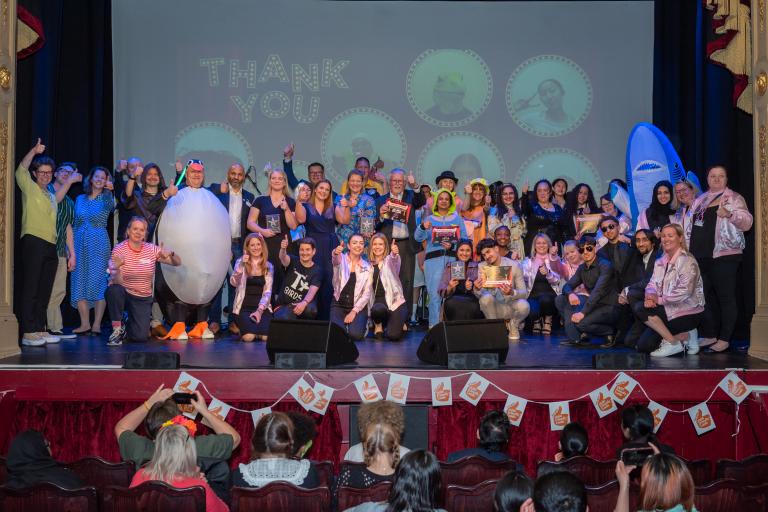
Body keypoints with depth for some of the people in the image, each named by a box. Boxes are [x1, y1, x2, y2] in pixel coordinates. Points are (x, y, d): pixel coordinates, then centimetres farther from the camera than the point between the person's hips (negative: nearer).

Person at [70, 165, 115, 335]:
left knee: (98, 282, -6)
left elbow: (110, 206, -23)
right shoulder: (80, 199, 13)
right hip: (80, 245, 4)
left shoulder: (105, 199, 3)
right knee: (79, 283, 1)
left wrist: (109, 191, -42)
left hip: (99, 246, -4)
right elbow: (75, 225, 16)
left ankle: (97, 324, -4)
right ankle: (85, 324, 7)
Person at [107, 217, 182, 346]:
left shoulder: (152, 249, -5)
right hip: (124, 294, -2)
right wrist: (116, 268, -44)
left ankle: (128, 325, 25)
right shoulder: (119, 249, -13)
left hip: (143, 298, 2)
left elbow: (177, 263, -4)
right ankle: (117, 329, -17)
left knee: (140, 337, -13)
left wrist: (170, 254, -26)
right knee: (114, 290, -38)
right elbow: (117, 282, -22)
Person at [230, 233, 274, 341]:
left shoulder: (268, 266, 10)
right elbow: (234, 283, -12)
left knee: (266, 336, -22)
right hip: (244, 307, -2)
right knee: (249, 337, -25)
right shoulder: (241, 262, 5)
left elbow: (268, 292, 3)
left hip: (262, 307, 2)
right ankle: (242, 328, 10)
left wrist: (260, 310, -10)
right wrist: (241, 265, -25)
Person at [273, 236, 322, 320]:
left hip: (300, 305, 1)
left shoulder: (317, 271, 0)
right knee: (285, 318, -36)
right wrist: (283, 249, -48)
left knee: (311, 309, -36)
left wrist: (304, 303, -38)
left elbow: (312, 291, -17)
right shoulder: (293, 261, 2)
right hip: (283, 305, -1)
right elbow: (283, 258, -23)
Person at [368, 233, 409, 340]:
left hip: (394, 301, -2)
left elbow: (395, 262, -23)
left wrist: (395, 254, -46)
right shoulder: (369, 265, 13)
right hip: (377, 301, 2)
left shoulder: (389, 260, 3)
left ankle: (398, 323, 15)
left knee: (393, 335, -22)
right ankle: (378, 325, -3)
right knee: (378, 309, -38)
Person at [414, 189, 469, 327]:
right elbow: (418, 238, 1)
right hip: (433, 258, 0)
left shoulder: (458, 219, 16)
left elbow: (464, 239, 7)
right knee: (434, 294, -6)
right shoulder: (429, 219, 14)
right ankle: (434, 325, -2)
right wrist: (423, 227, -20)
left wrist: (453, 246, -12)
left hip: (453, 258, 0)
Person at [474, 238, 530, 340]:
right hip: (494, 308, 1)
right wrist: (477, 289, -38)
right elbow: (479, 295, -12)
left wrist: (512, 293, -35)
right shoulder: (482, 267, -5)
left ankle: (513, 325, 5)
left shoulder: (514, 266, -8)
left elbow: (524, 293, -12)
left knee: (524, 306, -32)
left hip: (511, 306, -1)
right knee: (486, 297, -31)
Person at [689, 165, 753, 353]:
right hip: (701, 256, 6)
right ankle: (709, 335, 20)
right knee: (706, 297, 11)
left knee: (726, 297, -3)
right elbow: (691, 225, 29)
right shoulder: (700, 200, 18)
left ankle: (724, 339, 1)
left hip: (724, 255, -6)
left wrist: (730, 214, -28)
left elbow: (747, 223, -12)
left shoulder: (734, 198, 0)